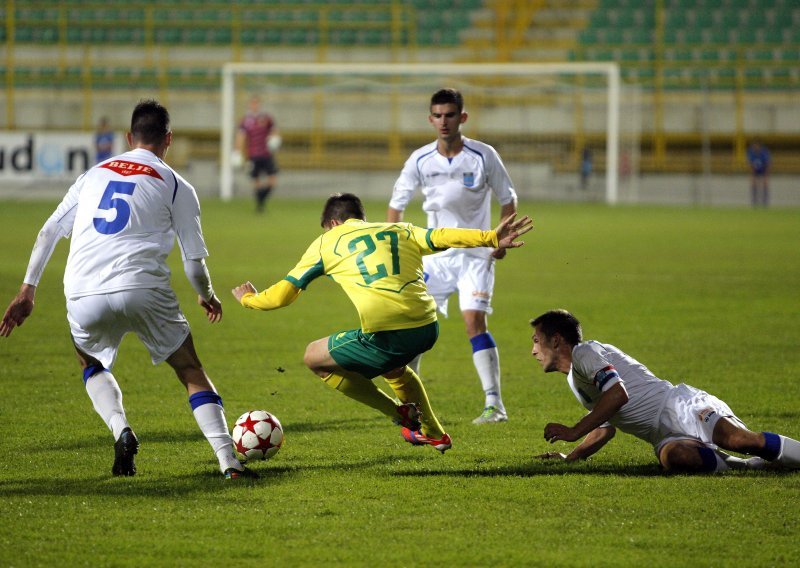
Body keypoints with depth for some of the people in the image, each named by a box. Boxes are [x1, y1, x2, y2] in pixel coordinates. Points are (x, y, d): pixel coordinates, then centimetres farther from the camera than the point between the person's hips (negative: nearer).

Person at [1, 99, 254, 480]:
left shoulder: (95, 174, 22)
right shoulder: (175, 185, 12)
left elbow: (48, 232, 19)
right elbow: (194, 261, 13)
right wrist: (207, 297, 32)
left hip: (83, 295, 2)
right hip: (143, 288, -2)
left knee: (91, 365, 31)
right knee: (190, 370, 13)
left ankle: (121, 431, 4)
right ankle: (229, 461, 0)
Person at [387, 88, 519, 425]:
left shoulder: (483, 156, -9)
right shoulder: (420, 160, -3)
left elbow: (508, 199, 3)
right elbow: (397, 203, 10)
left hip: (475, 254, -3)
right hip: (434, 254, 3)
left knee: (474, 321, -19)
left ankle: (495, 404, -18)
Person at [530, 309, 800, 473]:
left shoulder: (584, 352, -1)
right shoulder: (575, 381, 29)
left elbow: (618, 393, -16)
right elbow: (605, 429, 39)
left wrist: (573, 432, -12)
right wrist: (568, 458, 28)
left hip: (681, 408, -8)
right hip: (666, 435, 8)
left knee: (736, 438, -35)